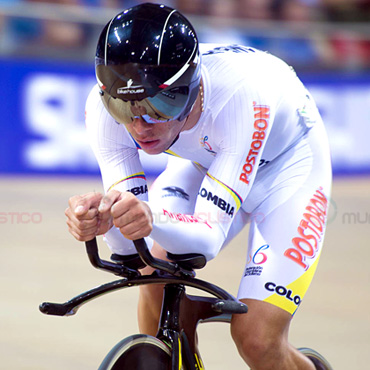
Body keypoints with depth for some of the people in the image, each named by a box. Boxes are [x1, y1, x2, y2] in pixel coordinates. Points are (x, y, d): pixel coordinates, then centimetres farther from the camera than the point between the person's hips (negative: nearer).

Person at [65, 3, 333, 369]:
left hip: (285, 162, -4)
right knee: (157, 270, -21)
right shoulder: (103, 105, -29)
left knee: (256, 341, -13)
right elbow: (132, 246, -29)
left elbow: (210, 235, -41)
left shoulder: (242, 96, -41)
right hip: (205, 158, 4)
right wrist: (103, 219, -52)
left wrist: (154, 219, -62)